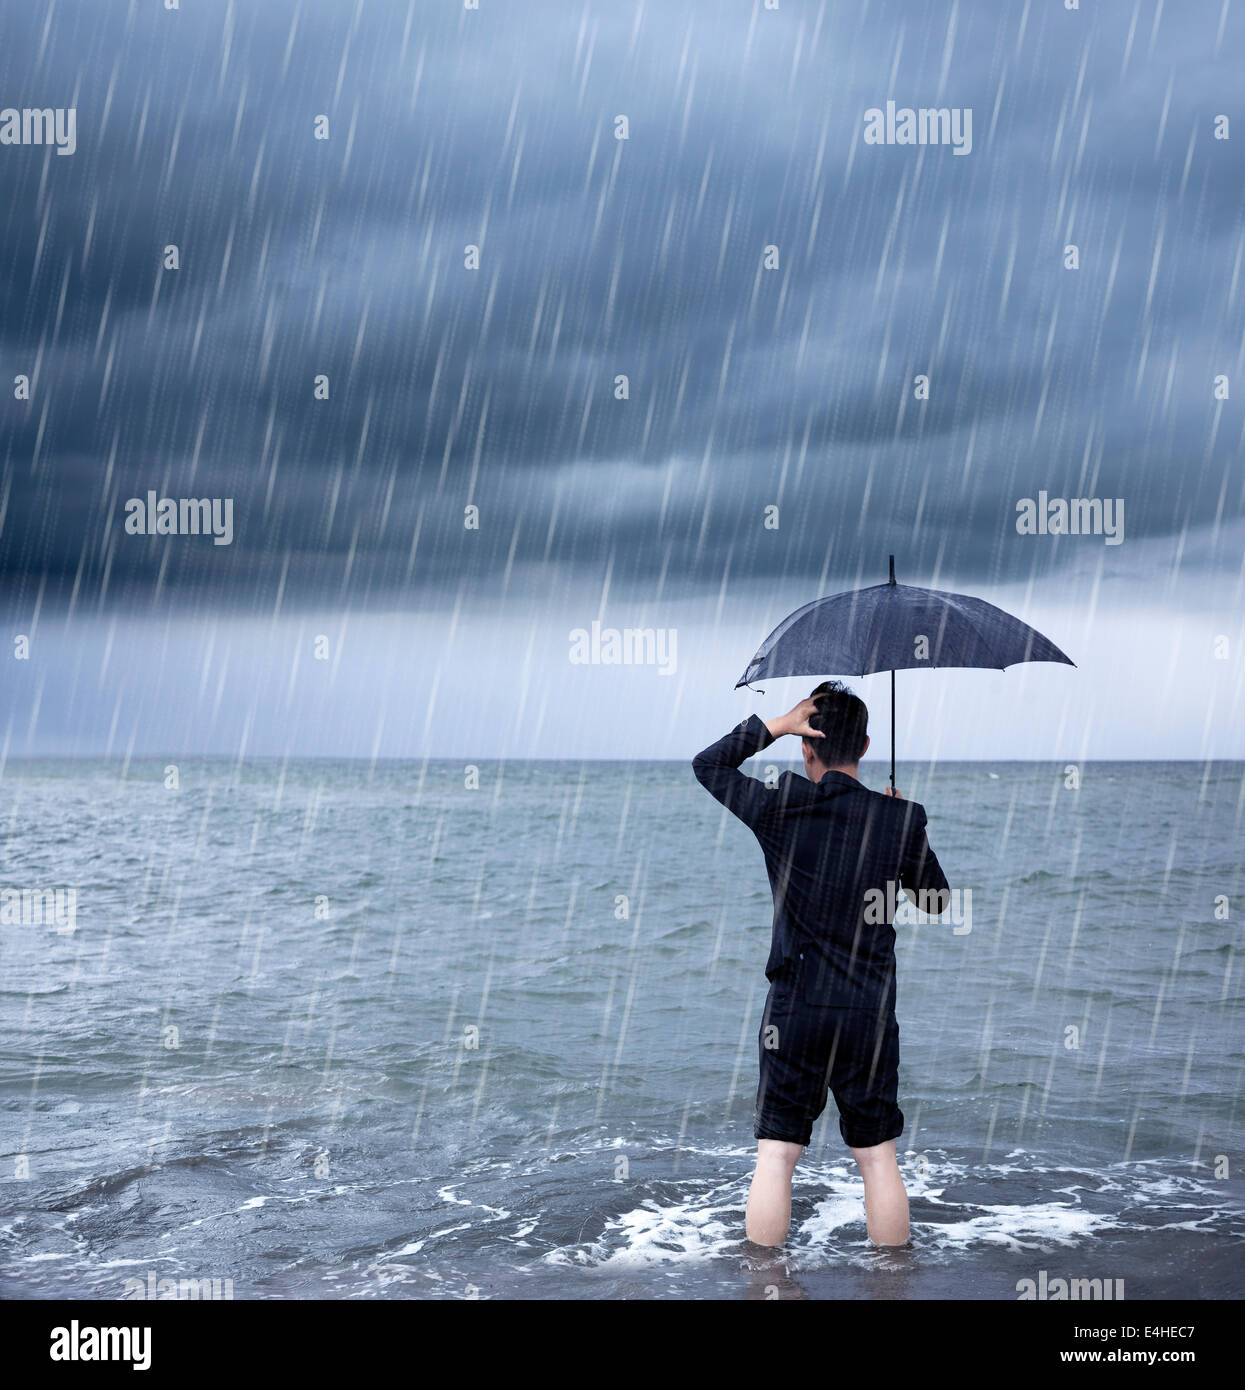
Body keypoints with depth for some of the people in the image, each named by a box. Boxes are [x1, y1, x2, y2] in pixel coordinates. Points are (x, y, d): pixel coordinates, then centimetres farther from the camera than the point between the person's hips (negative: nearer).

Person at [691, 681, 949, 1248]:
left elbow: (706, 764, 9)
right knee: (877, 1158, 11)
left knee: (775, 1156, 6)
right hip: (870, 1011, 1)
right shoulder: (898, 819, -5)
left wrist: (776, 724, 3)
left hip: (794, 1010, -1)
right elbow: (937, 899, 11)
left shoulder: (779, 809, -7)